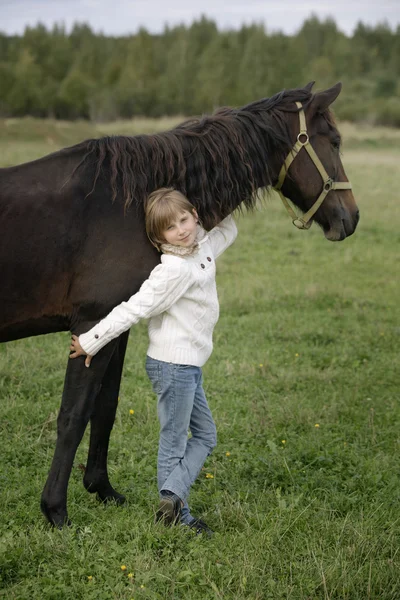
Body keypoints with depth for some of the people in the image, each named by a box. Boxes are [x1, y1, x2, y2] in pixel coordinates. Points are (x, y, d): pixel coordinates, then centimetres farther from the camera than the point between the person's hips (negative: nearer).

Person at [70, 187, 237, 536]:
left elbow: (228, 230, 23)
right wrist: (91, 342, -18)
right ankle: (178, 516, 9)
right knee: (174, 443, 0)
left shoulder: (205, 249, 3)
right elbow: (133, 309, -21)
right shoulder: (173, 270, -21)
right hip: (173, 365, -9)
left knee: (205, 435, 13)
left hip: (190, 365, 9)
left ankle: (173, 494, 4)